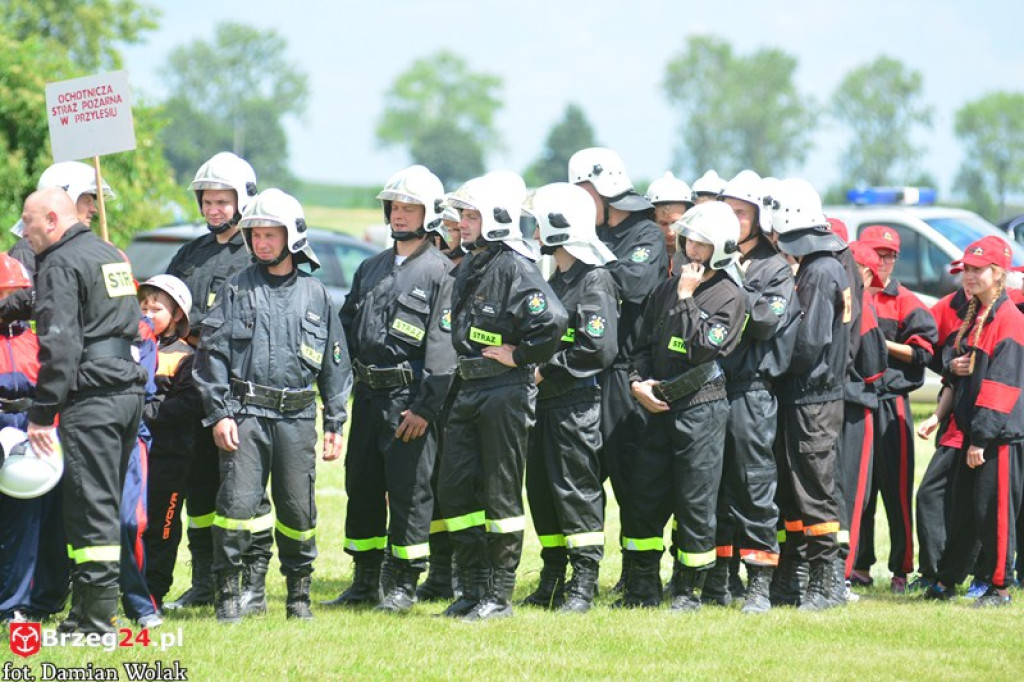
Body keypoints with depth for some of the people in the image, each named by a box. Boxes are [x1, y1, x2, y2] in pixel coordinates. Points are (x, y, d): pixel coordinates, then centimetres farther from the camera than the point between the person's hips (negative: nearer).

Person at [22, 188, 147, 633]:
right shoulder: (111, 255, 21)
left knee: (90, 509, -8)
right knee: (108, 505, 14)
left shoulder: (61, 265, -8)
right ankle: (102, 606, 17)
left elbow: (60, 345, -17)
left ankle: (98, 619, -9)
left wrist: (41, 412, -16)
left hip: (91, 399, -9)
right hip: (131, 390, 9)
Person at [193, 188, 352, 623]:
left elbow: (335, 362, 14)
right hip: (245, 412, -2)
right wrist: (218, 412, -7)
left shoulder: (314, 294, 11)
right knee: (237, 504, -11)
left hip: (297, 418, 2)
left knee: (298, 510, 4)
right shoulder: (237, 290, 6)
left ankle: (299, 594, 19)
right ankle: (228, 592, -2)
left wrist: (335, 423, 9)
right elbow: (212, 353, 3)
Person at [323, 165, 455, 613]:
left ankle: (405, 584, 4)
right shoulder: (371, 268, 16)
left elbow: (442, 346, -12)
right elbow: (346, 323, 22)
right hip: (367, 395, 7)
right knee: (361, 488, 10)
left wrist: (425, 407, -19)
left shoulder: (440, 272, -6)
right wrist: (354, 370, 7)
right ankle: (365, 582, 19)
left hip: (409, 399, -7)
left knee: (409, 491, -3)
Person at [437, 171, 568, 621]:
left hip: (505, 392, -9)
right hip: (469, 390, 9)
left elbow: (553, 321, -28)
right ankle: (474, 588, 16)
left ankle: (500, 597, 6)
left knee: (501, 494, -1)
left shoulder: (515, 268, -15)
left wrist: (520, 355, -16)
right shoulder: (469, 267, 13)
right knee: (454, 489, 8)